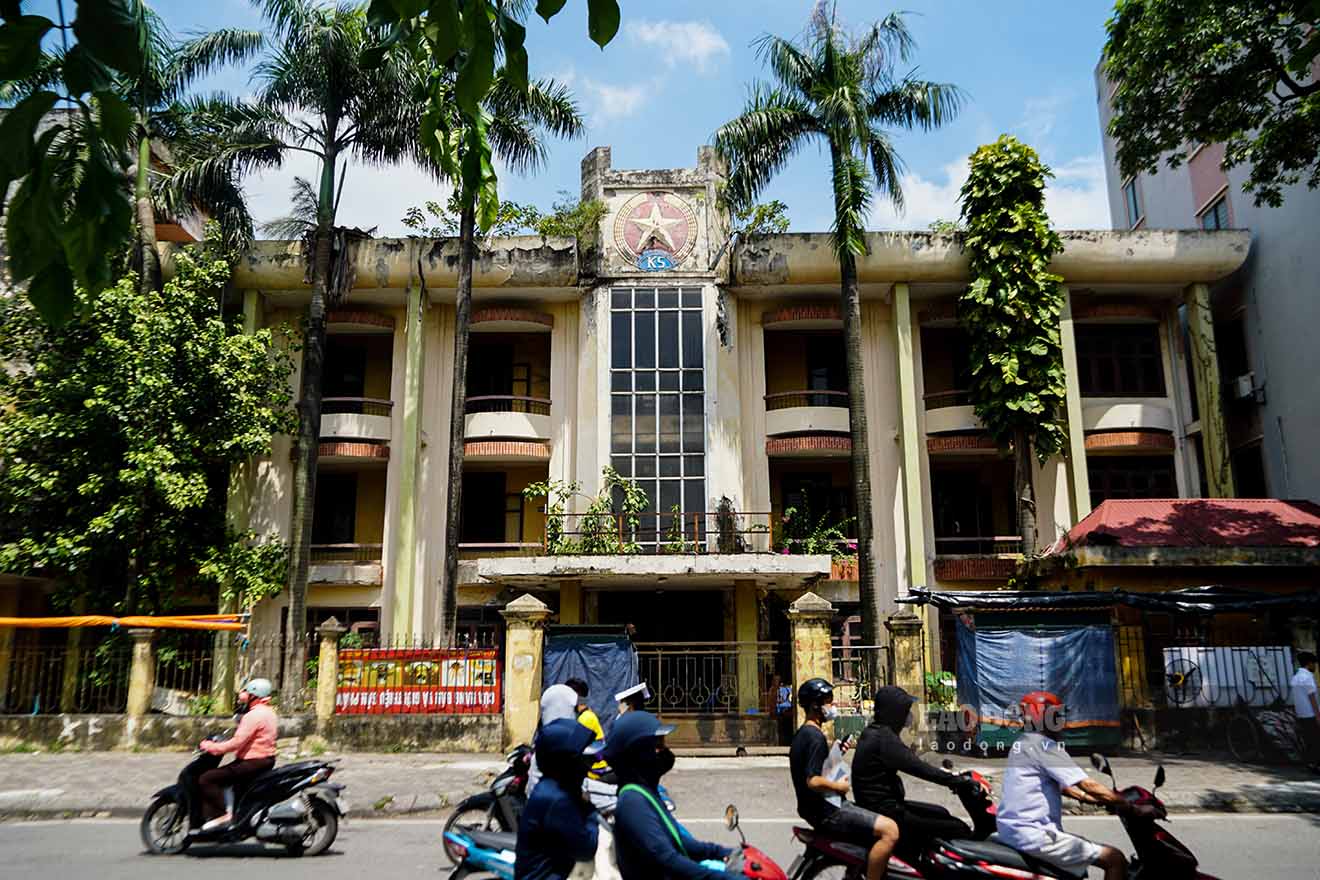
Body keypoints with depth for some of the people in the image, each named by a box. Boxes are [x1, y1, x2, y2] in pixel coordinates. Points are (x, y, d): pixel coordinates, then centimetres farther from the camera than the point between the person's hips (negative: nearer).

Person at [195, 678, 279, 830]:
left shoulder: (254, 715, -16)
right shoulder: (270, 713, 15)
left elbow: (238, 742, -23)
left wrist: (212, 747, -15)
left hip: (252, 763, -10)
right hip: (266, 759, 10)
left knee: (206, 779, -11)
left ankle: (220, 815, -15)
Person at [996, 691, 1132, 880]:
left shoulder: (1022, 744, 18)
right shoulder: (1044, 745, -13)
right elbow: (1087, 786, -16)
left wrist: (1104, 801, 20)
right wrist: (1130, 805, -9)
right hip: (1034, 836, -10)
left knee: (1088, 847, 33)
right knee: (1116, 860, -7)